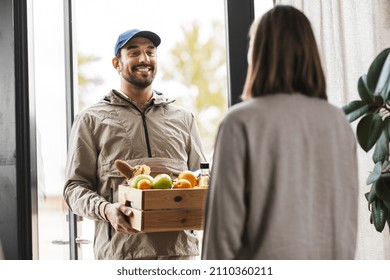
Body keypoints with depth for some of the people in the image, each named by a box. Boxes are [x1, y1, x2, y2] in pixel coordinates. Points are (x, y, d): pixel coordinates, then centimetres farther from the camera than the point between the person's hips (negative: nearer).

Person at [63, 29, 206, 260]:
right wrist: (105, 210, -16)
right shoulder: (92, 120, 9)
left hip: (180, 248, 3)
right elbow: (75, 186, 4)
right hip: (121, 251, -2)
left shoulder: (183, 119, 17)